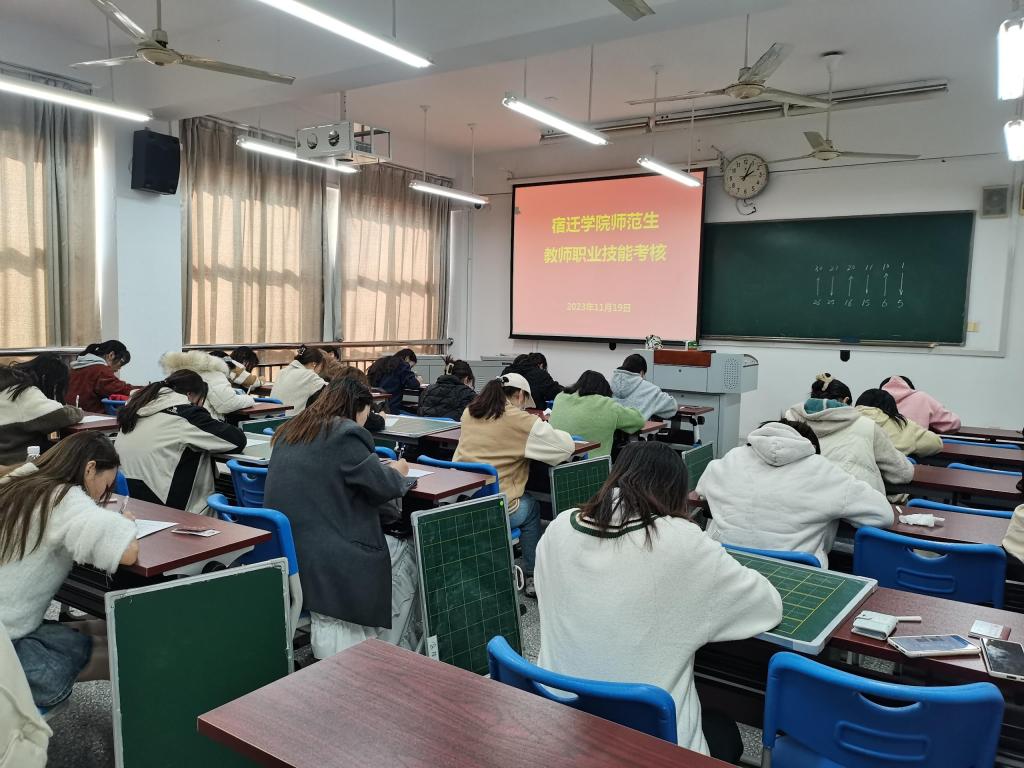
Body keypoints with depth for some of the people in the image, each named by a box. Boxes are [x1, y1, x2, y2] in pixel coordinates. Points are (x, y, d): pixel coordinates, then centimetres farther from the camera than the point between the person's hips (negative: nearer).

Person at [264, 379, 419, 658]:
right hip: (320, 556, -8)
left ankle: (336, 636, 15)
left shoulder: (289, 431, 11)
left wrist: (377, 467, 20)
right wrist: (397, 470, 12)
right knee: (407, 555, 14)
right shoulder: (346, 433, -14)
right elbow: (383, 486, -9)